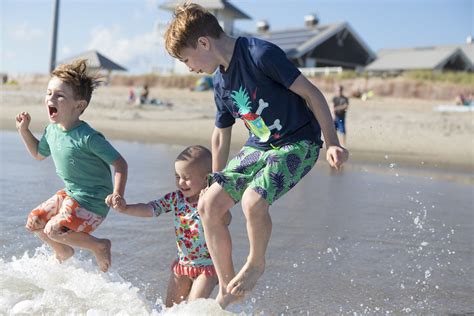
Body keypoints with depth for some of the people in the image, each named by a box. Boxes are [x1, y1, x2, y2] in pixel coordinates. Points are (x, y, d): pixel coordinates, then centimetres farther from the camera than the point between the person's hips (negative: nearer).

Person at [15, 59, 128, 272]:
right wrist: (24, 130, 9)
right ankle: (63, 251, 35)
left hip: (92, 201, -8)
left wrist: (117, 194, -35)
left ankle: (99, 246, -1)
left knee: (54, 229, -22)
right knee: (33, 222, 10)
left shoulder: (88, 138, -25)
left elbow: (120, 163, -22)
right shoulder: (52, 130, -1)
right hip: (69, 194, 8)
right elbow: (39, 154, 20)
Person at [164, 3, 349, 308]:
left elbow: (310, 92, -17)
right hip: (258, 147, 8)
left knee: (253, 200, -31)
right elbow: (221, 137, 16)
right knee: (209, 205, -5)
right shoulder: (220, 81, 6)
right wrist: (219, 186, 22)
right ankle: (228, 289, 8)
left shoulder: (261, 54, -19)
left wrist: (332, 143, -20)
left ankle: (256, 264, 1)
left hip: (298, 143, -8)